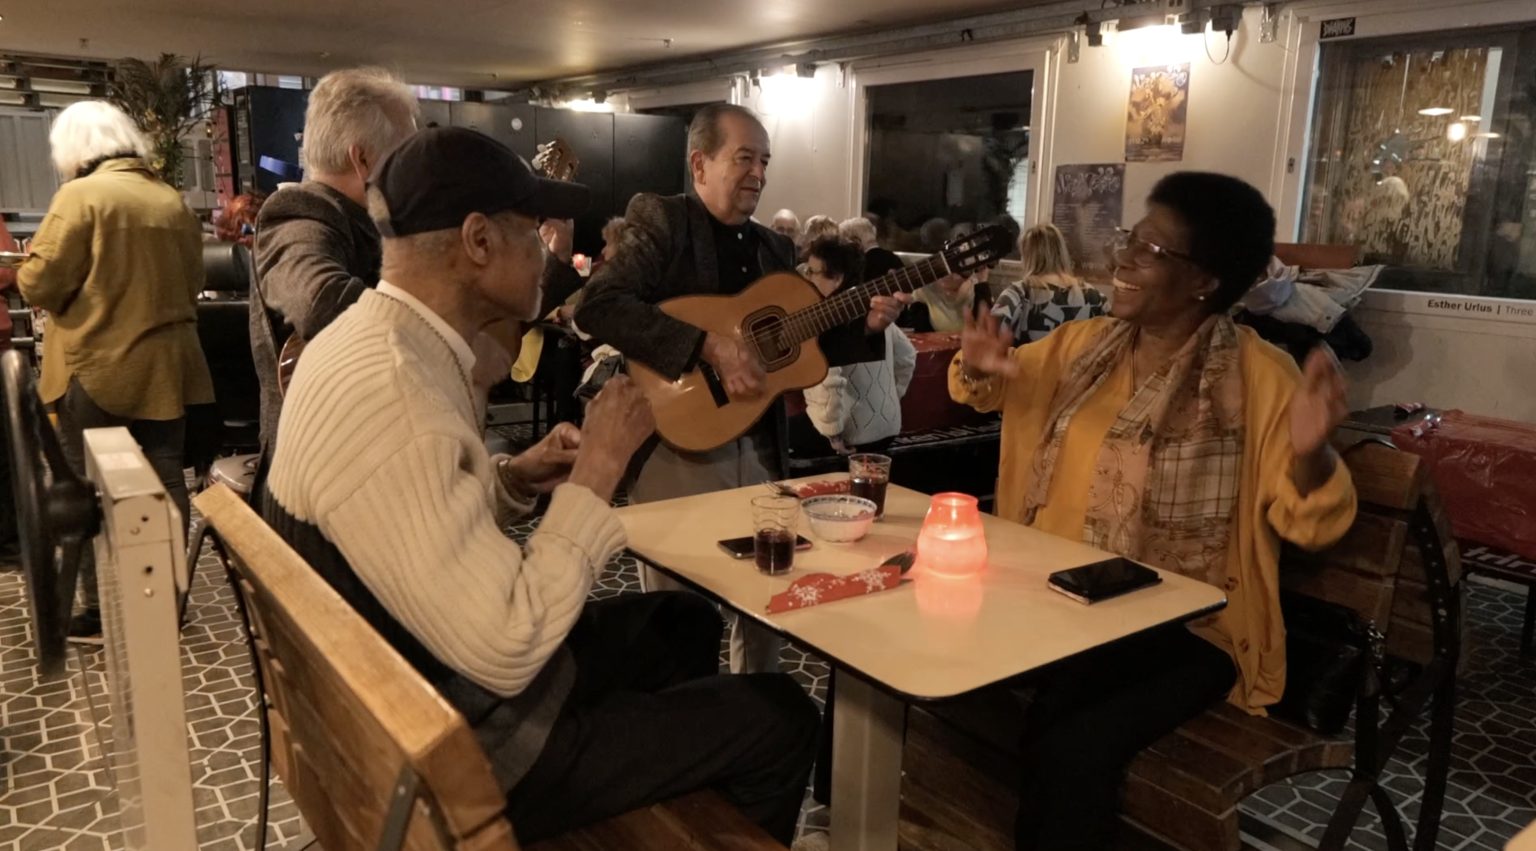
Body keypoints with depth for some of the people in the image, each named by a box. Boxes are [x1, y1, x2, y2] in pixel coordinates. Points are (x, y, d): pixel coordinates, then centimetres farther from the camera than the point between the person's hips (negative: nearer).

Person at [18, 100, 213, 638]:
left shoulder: (81, 195, -10)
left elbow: (39, 283, -12)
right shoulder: (173, 201, 6)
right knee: (165, 482, 10)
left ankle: (102, 611, 11)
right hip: (164, 367, 5)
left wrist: (23, 274, 9)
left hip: (97, 370, -5)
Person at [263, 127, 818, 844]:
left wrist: (515, 477, -4)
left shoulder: (370, 339, -1)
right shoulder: (391, 394, -33)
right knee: (780, 717, 1)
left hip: (424, 686, 9)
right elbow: (506, 654, -32)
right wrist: (598, 471, -24)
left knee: (684, 623, 23)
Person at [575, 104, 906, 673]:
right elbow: (597, 306, -23)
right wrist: (707, 347, -27)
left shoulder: (773, 247, 13)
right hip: (678, 447, -6)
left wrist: (864, 325, 0)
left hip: (759, 449, 7)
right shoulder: (662, 221, -8)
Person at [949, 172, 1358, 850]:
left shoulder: (1260, 378, -9)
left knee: (1072, 748, -28)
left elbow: (1309, 523, -11)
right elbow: (986, 391, 22)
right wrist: (980, 367, -3)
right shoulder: (1082, 344, 6)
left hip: (1186, 627, -5)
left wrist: (1309, 452, -33)